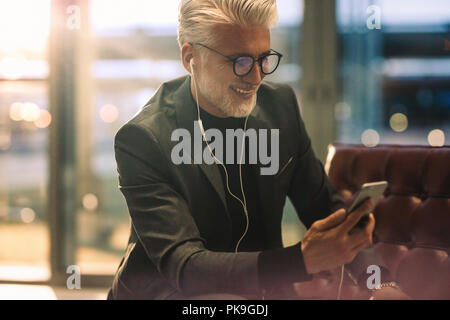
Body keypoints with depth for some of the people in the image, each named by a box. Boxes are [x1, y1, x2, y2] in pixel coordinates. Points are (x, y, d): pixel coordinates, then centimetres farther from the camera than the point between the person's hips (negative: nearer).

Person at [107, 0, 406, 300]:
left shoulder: (280, 104, 0)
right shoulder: (143, 139, -19)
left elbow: (324, 206, 7)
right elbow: (184, 268, -26)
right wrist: (304, 259, -39)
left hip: (262, 288, 6)